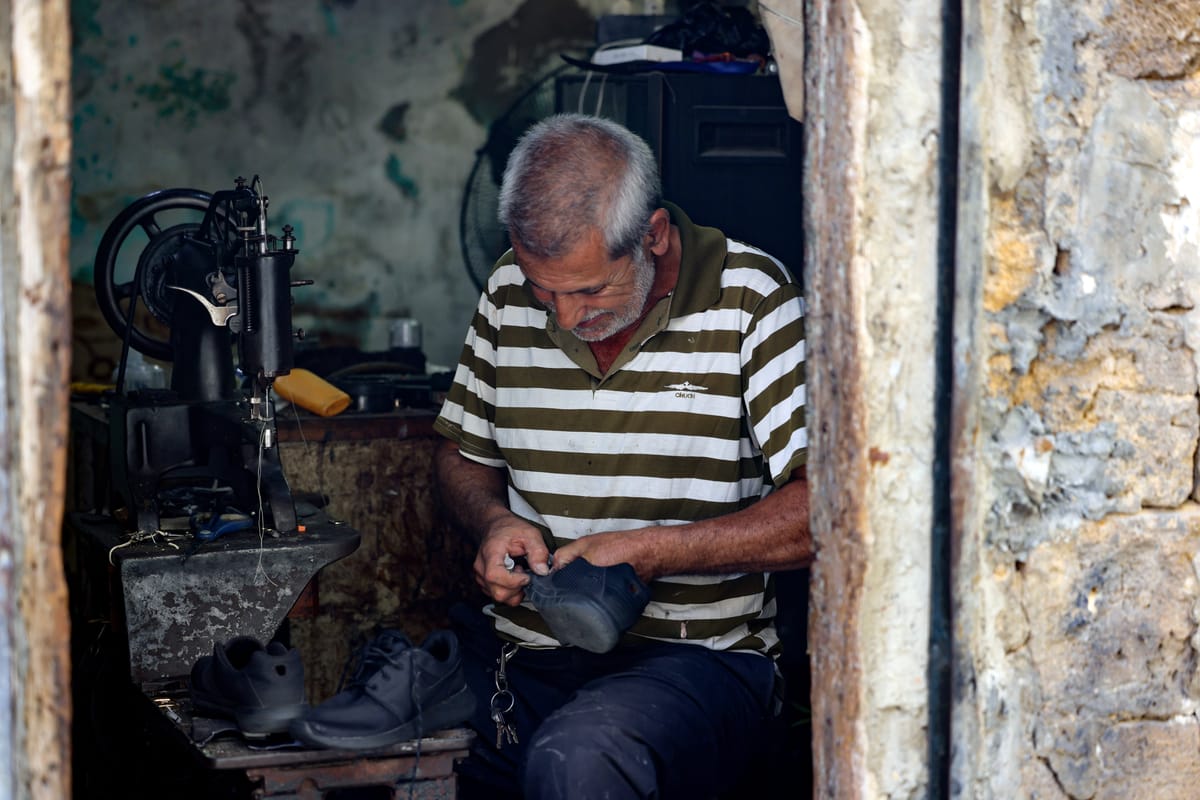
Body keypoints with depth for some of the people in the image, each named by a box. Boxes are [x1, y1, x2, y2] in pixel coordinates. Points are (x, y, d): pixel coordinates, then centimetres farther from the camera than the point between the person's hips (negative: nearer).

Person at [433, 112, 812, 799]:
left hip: (690, 657, -4)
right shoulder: (510, 293, 7)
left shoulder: (749, 299, -8)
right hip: (514, 651, 4)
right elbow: (463, 455, 21)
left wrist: (651, 552, -18)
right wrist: (494, 521, -2)